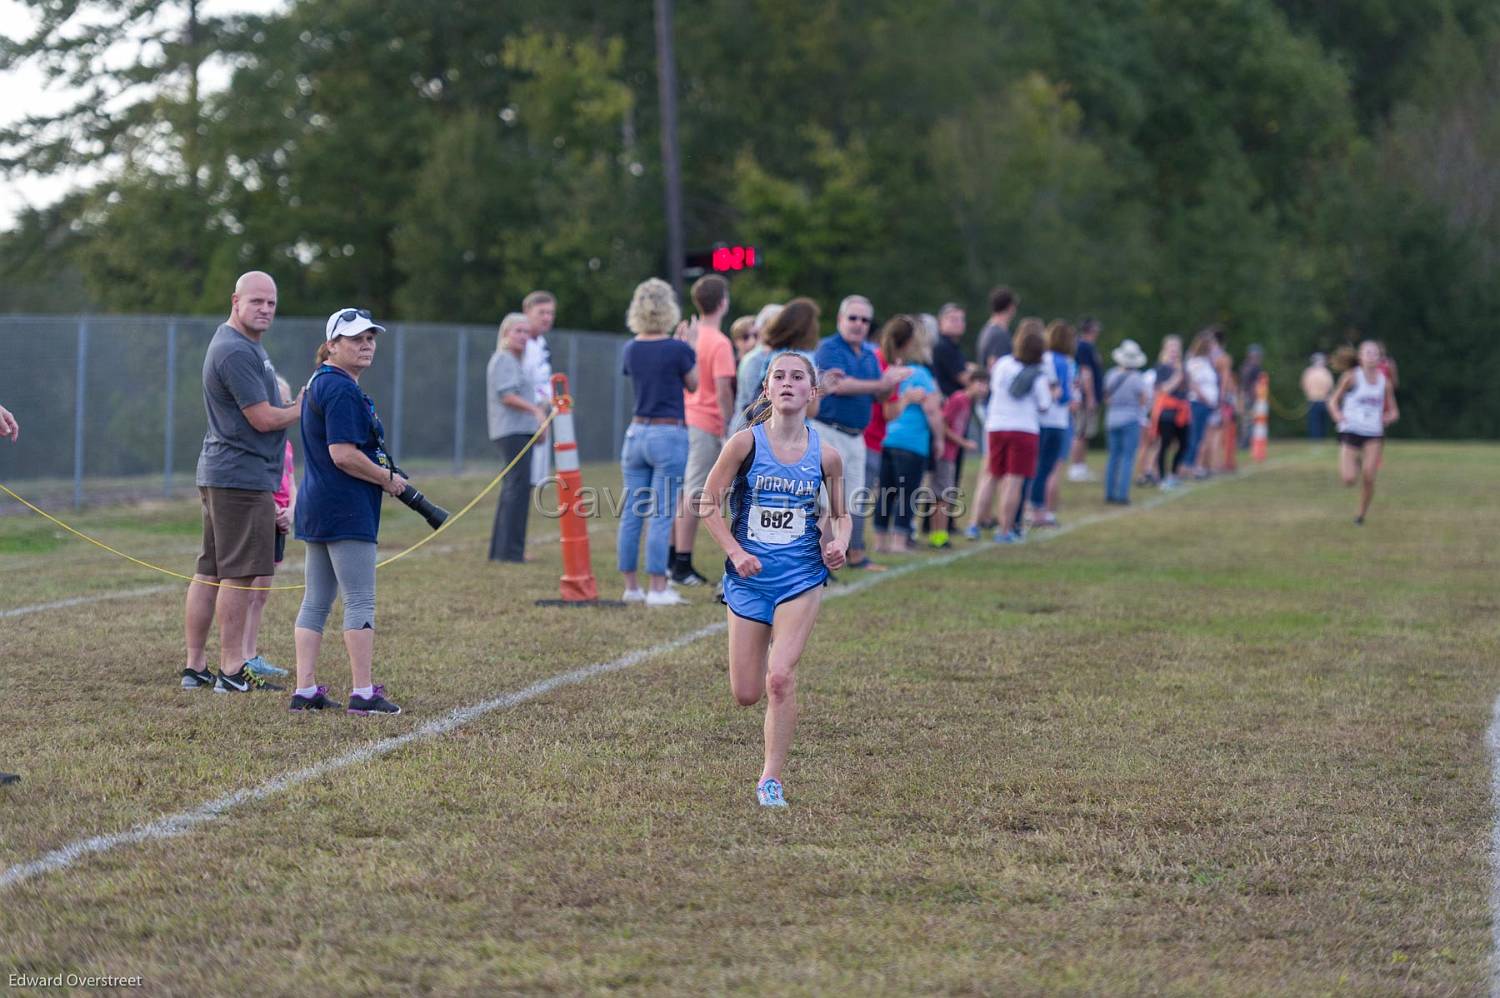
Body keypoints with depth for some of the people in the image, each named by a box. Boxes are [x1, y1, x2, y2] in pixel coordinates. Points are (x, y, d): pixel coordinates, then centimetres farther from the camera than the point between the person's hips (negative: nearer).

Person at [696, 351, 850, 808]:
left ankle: (772, 778, -1)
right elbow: (709, 505, -2)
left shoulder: (826, 456, -3)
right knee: (745, 694, 3)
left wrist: (839, 543, -8)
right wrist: (737, 552, -12)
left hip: (800, 577, 0)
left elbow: (841, 514, 12)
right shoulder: (745, 443, -8)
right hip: (749, 577, 0)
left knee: (780, 679, -14)